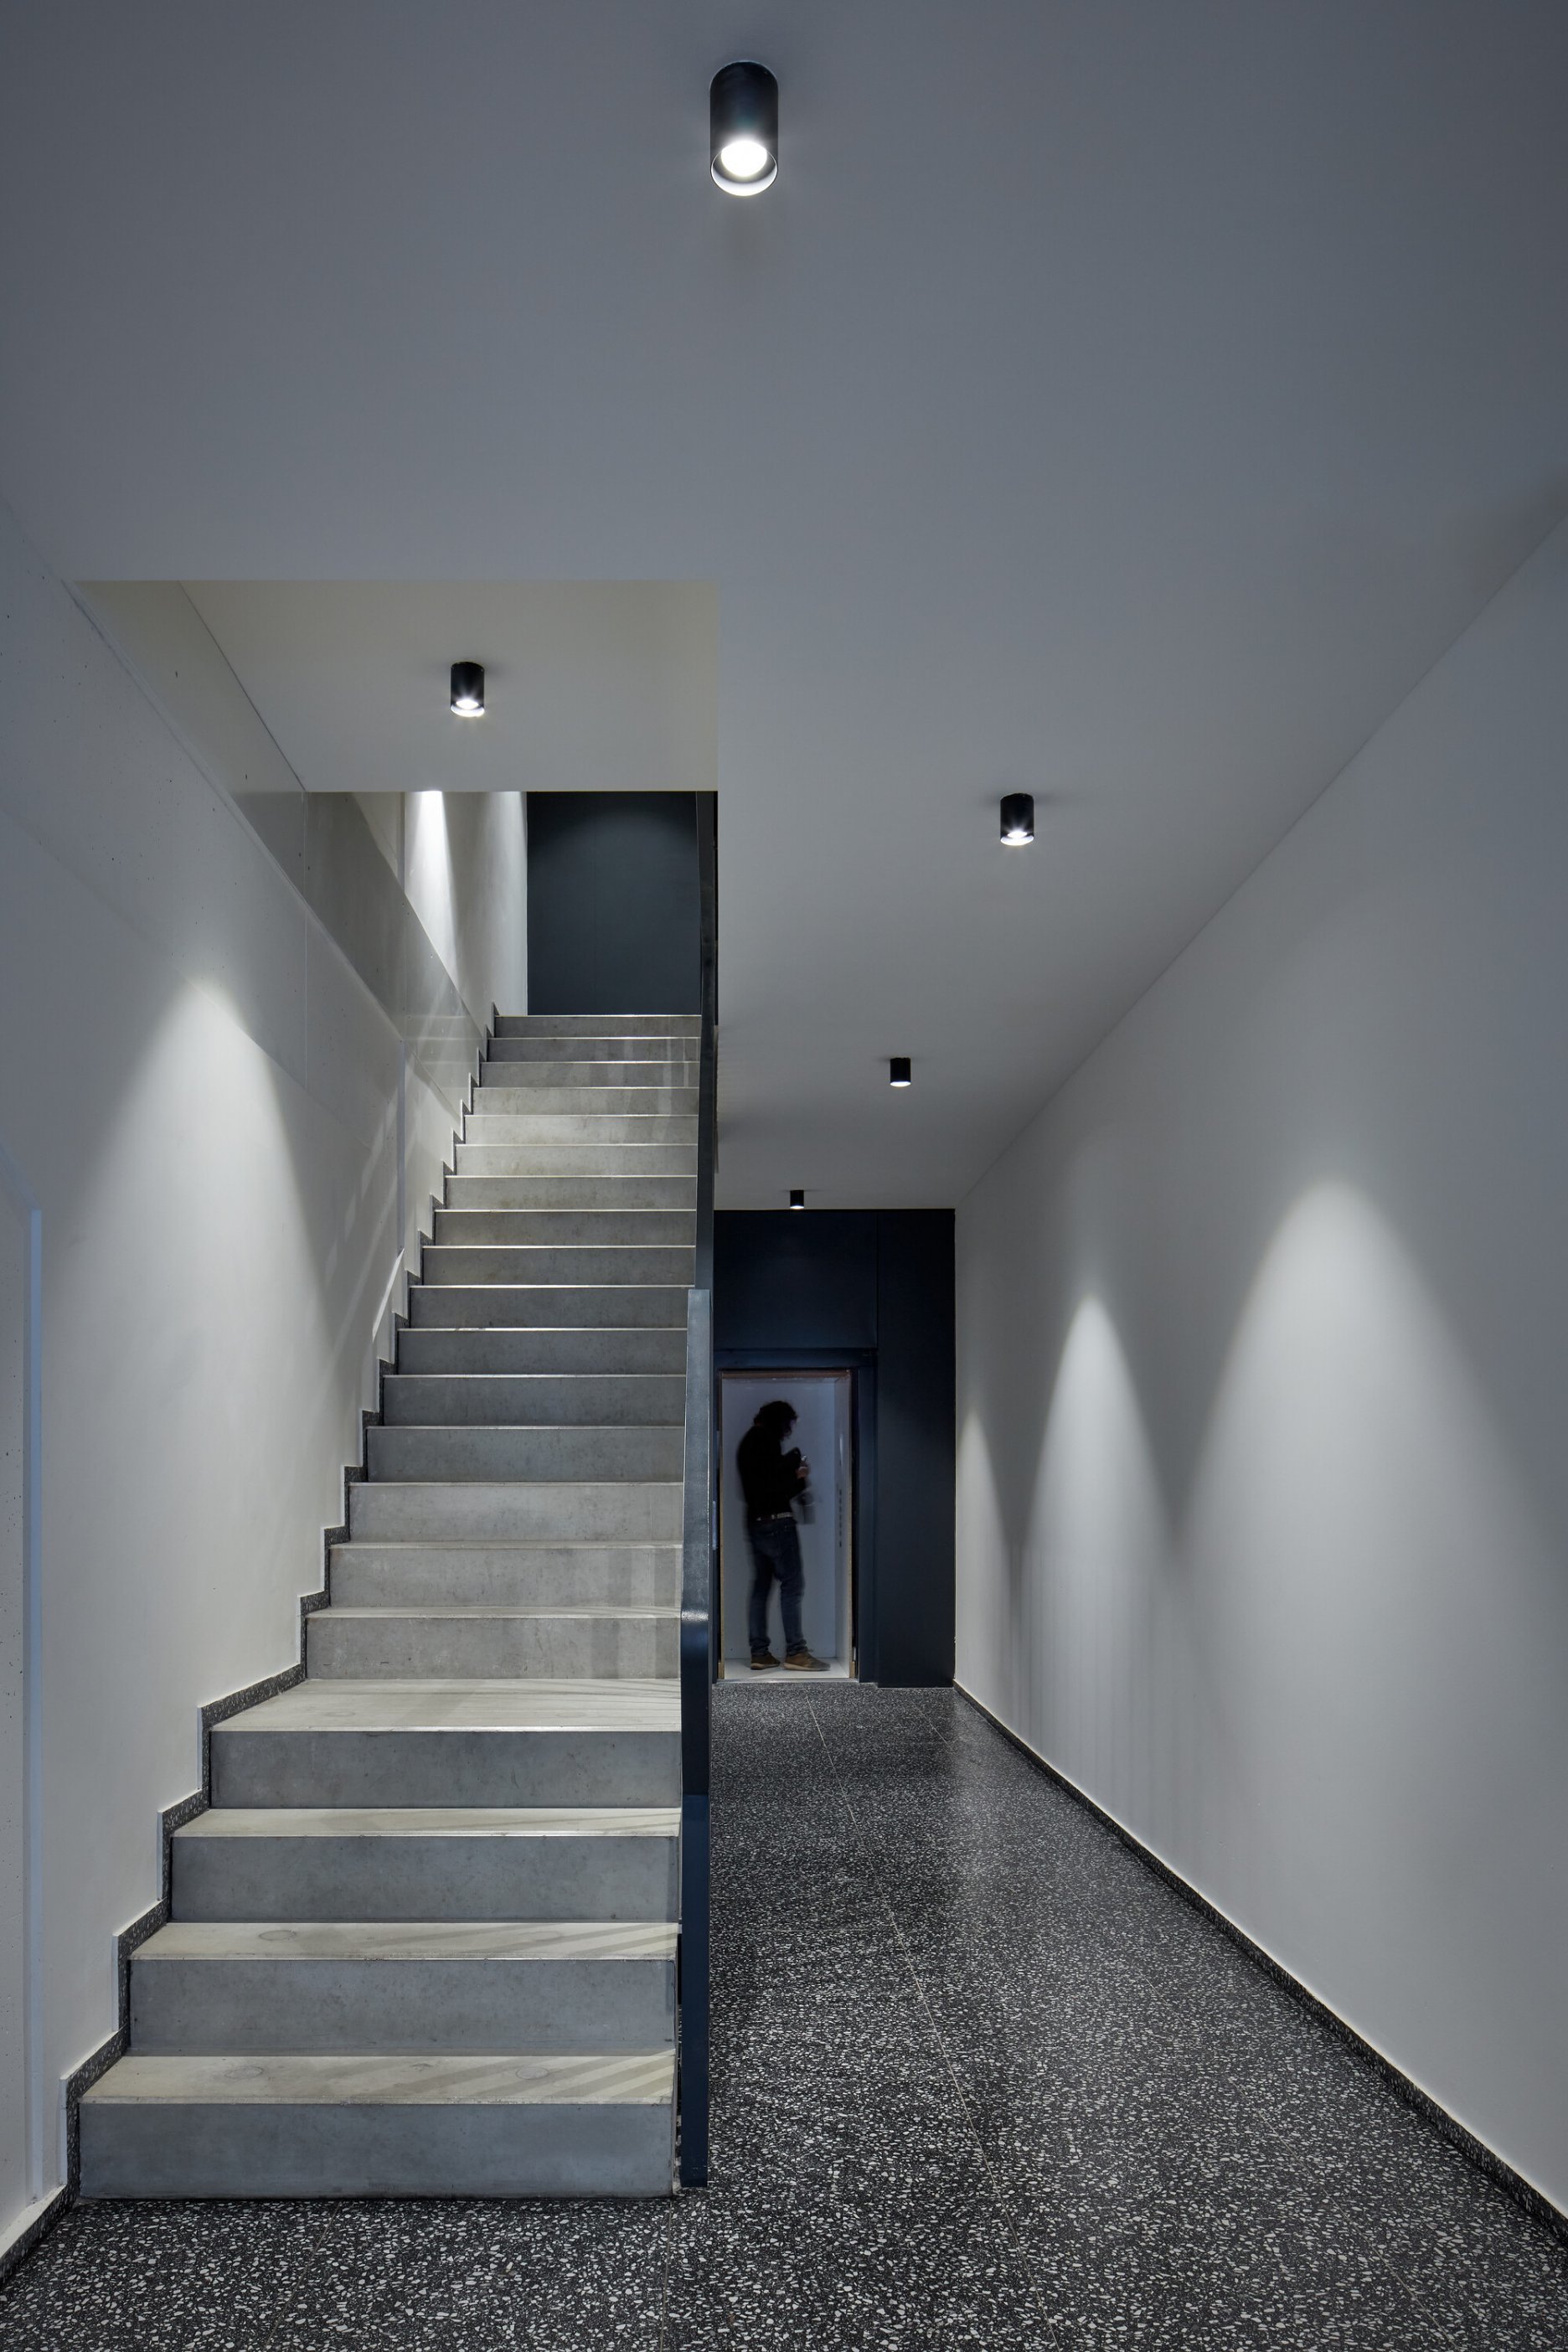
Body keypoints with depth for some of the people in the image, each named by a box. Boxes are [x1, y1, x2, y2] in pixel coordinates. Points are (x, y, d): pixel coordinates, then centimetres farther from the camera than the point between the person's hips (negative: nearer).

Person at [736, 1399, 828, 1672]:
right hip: (776, 1521, -9)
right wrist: (799, 1480, -6)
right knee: (791, 1584, -6)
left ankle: (759, 1653, 8)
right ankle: (795, 1652, -8)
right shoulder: (767, 1440, -12)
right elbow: (772, 1485, -19)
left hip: (755, 1523, 9)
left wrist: (791, 1474, 16)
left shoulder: (747, 1442, 18)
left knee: (761, 1586, 9)